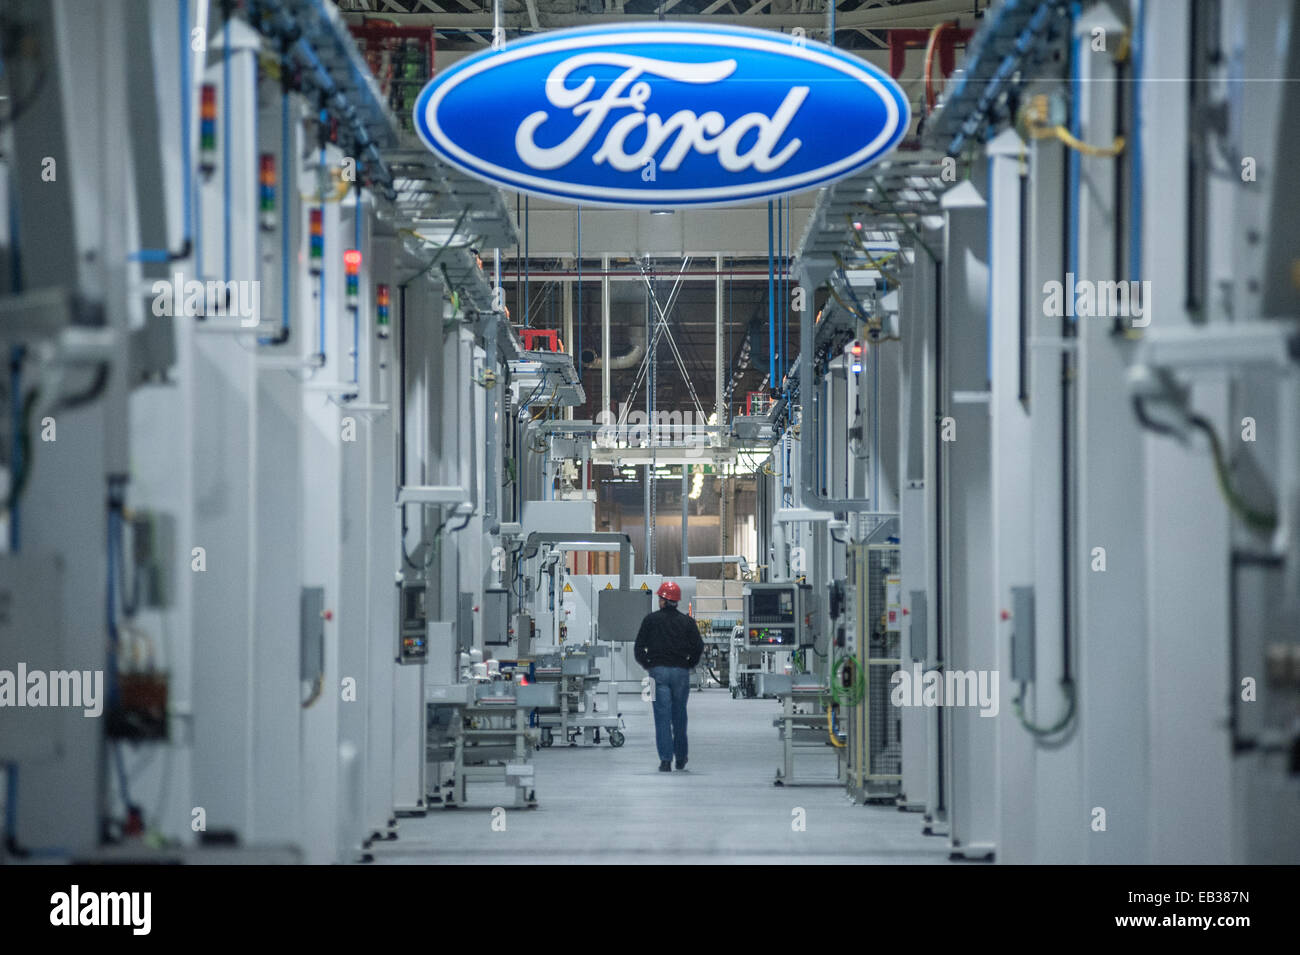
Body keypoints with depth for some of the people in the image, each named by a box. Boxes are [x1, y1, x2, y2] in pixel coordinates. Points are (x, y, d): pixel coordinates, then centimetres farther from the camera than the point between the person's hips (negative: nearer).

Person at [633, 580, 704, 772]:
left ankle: (666, 760, -11)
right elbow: (698, 647, -1)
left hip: (658, 670, -2)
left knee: (662, 715, -3)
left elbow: (639, 647, -1)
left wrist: (647, 665, 12)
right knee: (679, 716, 13)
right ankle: (681, 758, 22)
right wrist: (689, 665, 12)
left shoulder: (651, 620, 1)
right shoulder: (687, 621, 5)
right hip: (681, 673, 2)